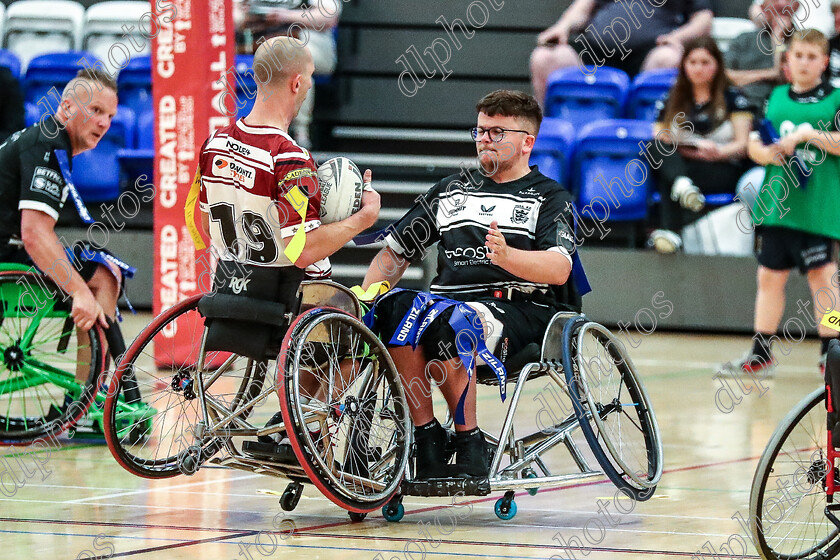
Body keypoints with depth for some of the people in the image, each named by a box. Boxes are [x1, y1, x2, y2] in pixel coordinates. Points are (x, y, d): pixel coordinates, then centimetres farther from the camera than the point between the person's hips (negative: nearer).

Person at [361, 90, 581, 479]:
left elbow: (559, 269, -9)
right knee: (397, 307, -30)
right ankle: (427, 439, -26)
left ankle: (469, 445, -25)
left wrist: (506, 256, -29)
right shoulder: (450, 192, 25)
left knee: (450, 323, -36)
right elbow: (394, 253, 24)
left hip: (521, 309, -4)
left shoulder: (550, 198, 10)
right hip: (450, 299, 4)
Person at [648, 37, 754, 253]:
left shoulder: (733, 99, 11)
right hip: (678, 165, 3)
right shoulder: (670, 103, 21)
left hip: (723, 172, -3)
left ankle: (670, 231, -55)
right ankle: (682, 185, -58)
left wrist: (718, 152, -19)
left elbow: (743, 145, 2)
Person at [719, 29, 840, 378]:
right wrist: (769, 152, -6)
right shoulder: (776, 99, 14)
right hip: (774, 201, 5)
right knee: (770, 275, 10)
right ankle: (761, 355, 17)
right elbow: (754, 145, 15)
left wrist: (806, 134, -18)